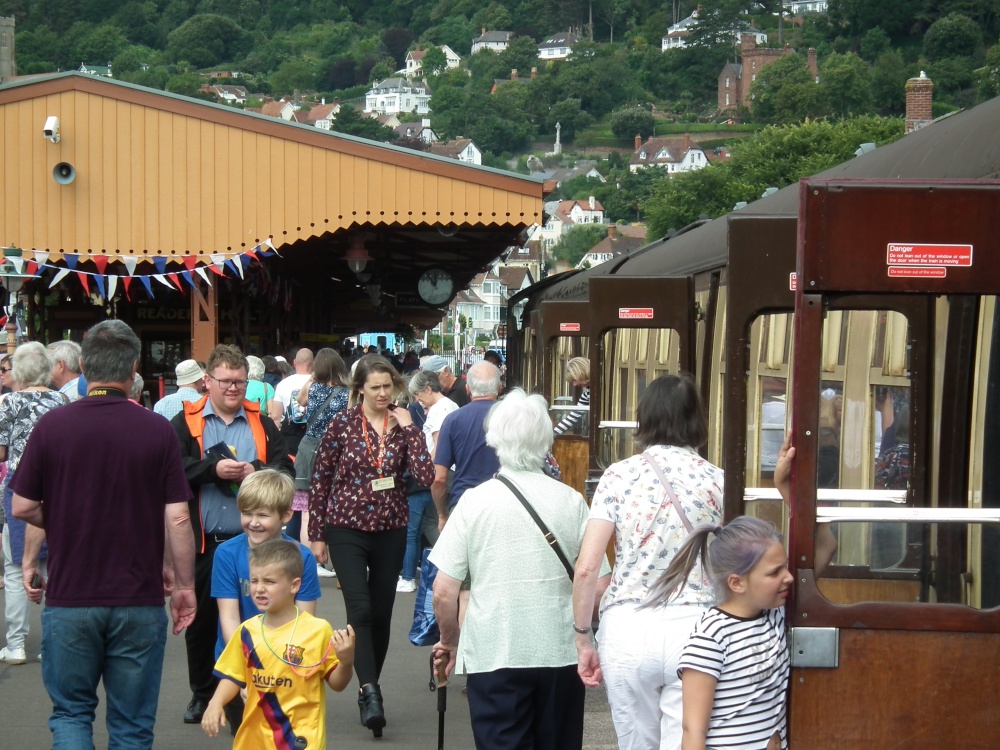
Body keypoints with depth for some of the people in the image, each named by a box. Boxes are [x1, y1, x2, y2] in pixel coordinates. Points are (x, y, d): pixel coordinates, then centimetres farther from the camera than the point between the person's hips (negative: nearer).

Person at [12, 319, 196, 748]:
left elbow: (22, 508, 0)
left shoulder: (52, 426, -6)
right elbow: (177, 518, -7)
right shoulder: (158, 430, -7)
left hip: (69, 597, 0)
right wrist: (183, 584, 6)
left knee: (70, 710, 14)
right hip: (140, 600, 0)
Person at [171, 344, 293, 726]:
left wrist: (255, 471, -14)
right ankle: (202, 694, 24)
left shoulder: (262, 424, 10)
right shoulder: (186, 422, 3)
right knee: (201, 618, 9)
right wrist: (213, 469, -18)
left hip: (250, 540, 1)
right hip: (202, 541, 0)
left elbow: (285, 468, 4)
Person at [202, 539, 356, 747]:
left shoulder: (318, 630, -10)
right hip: (254, 737, 5)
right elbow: (233, 677, 11)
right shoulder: (247, 631, 2)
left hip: (300, 738, -5)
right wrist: (216, 703, -7)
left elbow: (336, 683, -2)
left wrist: (345, 662, -22)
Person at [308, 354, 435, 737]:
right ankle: (370, 692, -17)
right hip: (347, 529, -3)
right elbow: (320, 479, -1)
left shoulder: (403, 426, 0)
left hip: (390, 531, 3)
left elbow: (424, 475, -12)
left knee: (381, 613, 9)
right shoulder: (342, 424, -5)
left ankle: (369, 689, 23)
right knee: (360, 608, -16)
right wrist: (316, 534, -1)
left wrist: (408, 427, -13)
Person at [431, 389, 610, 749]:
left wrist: (451, 640, 11)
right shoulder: (571, 501, -4)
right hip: (562, 653, 2)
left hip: (493, 654, -2)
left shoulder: (475, 501, -7)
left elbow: (444, 592, -7)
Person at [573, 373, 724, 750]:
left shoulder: (618, 476, 0)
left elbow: (586, 568, -5)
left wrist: (583, 638, 5)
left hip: (628, 627, 1)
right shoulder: (717, 481, 1)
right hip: (692, 628, -1)